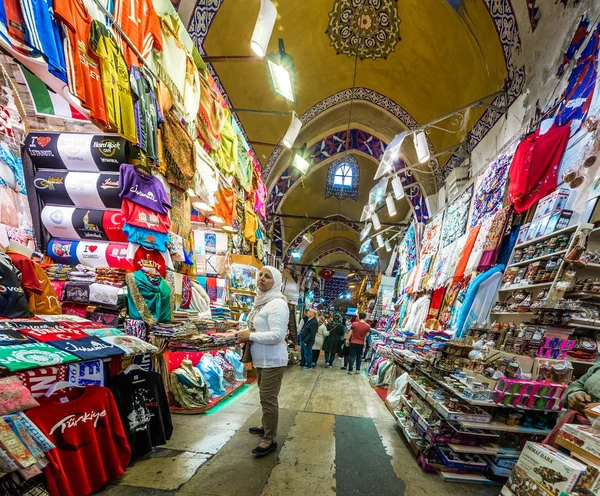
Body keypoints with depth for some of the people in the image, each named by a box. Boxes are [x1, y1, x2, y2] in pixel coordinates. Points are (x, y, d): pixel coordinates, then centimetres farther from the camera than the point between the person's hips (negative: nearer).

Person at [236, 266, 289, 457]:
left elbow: (277, 335, -27)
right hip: (261, 359, 10)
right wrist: (247, 336, 0)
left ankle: (270, 440, 15)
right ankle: (267, 427, 41)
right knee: (265, 397, 23)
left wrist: (250, 336, -20)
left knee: (268, 399, -1)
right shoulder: (260, 302, 9)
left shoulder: (277, 304, -21)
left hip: (272, 360, -10)